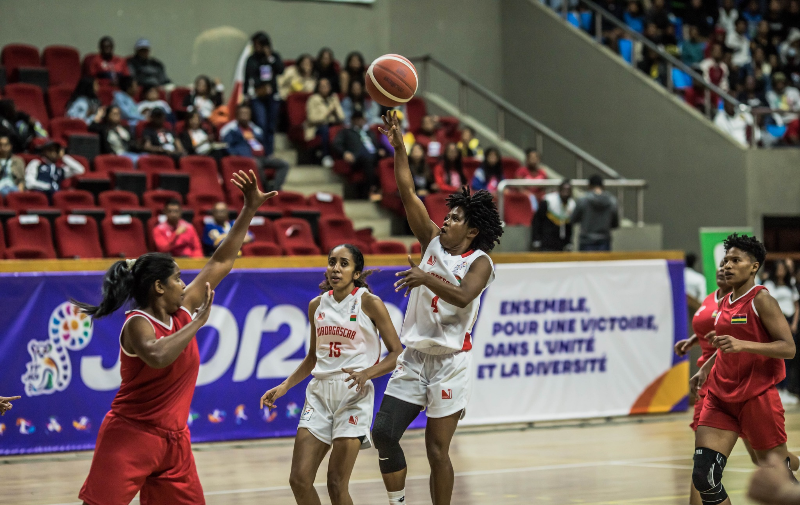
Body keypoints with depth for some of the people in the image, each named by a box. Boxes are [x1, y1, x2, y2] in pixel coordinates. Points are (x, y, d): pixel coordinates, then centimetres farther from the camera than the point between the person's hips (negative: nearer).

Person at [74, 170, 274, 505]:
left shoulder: (183, 311, 6)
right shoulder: (138, 324, -15)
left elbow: (221, 263, 12)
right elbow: (157, 357, -39)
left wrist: (250, 209, 10)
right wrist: (198, 322, -28)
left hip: (174, 440, 7)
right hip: (129, 438, -7)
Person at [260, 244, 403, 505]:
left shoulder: (369, 303, -5)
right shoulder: (317, 305, 11)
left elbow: (396, 353, -4)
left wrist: (366, 373, -21)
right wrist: (284, 386, 13)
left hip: (354, 393, -5)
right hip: (320, 392, 5)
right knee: (299, 479, -4)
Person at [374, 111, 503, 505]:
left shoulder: (479, 262, -5)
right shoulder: (433, 242, 11)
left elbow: (463, 296, -25)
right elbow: (407, 193, 7)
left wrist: (427, 279, -37)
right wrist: (398, 146, 1)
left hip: (450, 361, -6)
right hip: (414, 356, 6)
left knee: (437, 450, -5)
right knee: (383, 433, -5)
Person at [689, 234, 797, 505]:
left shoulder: (761, 299, -9)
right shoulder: (726, 302, 13)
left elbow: (788, 348, -17)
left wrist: (743, 345, -27)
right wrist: (706, 368, 18)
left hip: (757, 398, -6)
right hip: (720, 398, 7)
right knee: (703, 477, -7)